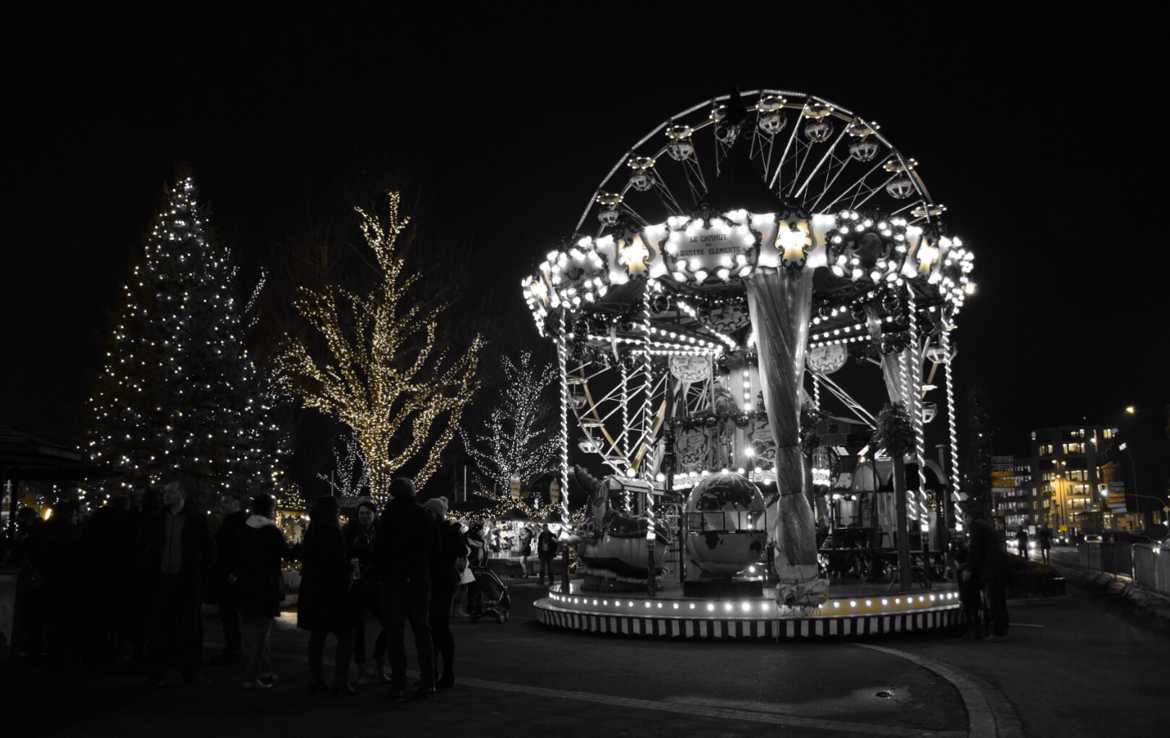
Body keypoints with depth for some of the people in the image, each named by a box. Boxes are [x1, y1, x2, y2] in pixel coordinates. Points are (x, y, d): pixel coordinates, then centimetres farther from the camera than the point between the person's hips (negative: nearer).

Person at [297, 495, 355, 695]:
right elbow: (338, 561, -20)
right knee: (345, 635, -1)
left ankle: (315, 680, 18)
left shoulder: (311, 533, 8)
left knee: (317, 635, 14)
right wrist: (350, 569, -1)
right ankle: (340, 681, -5)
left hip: (312, 590, 8)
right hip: (332, 590, -8)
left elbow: (305, 559, 15)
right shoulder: (332, 532, -15)